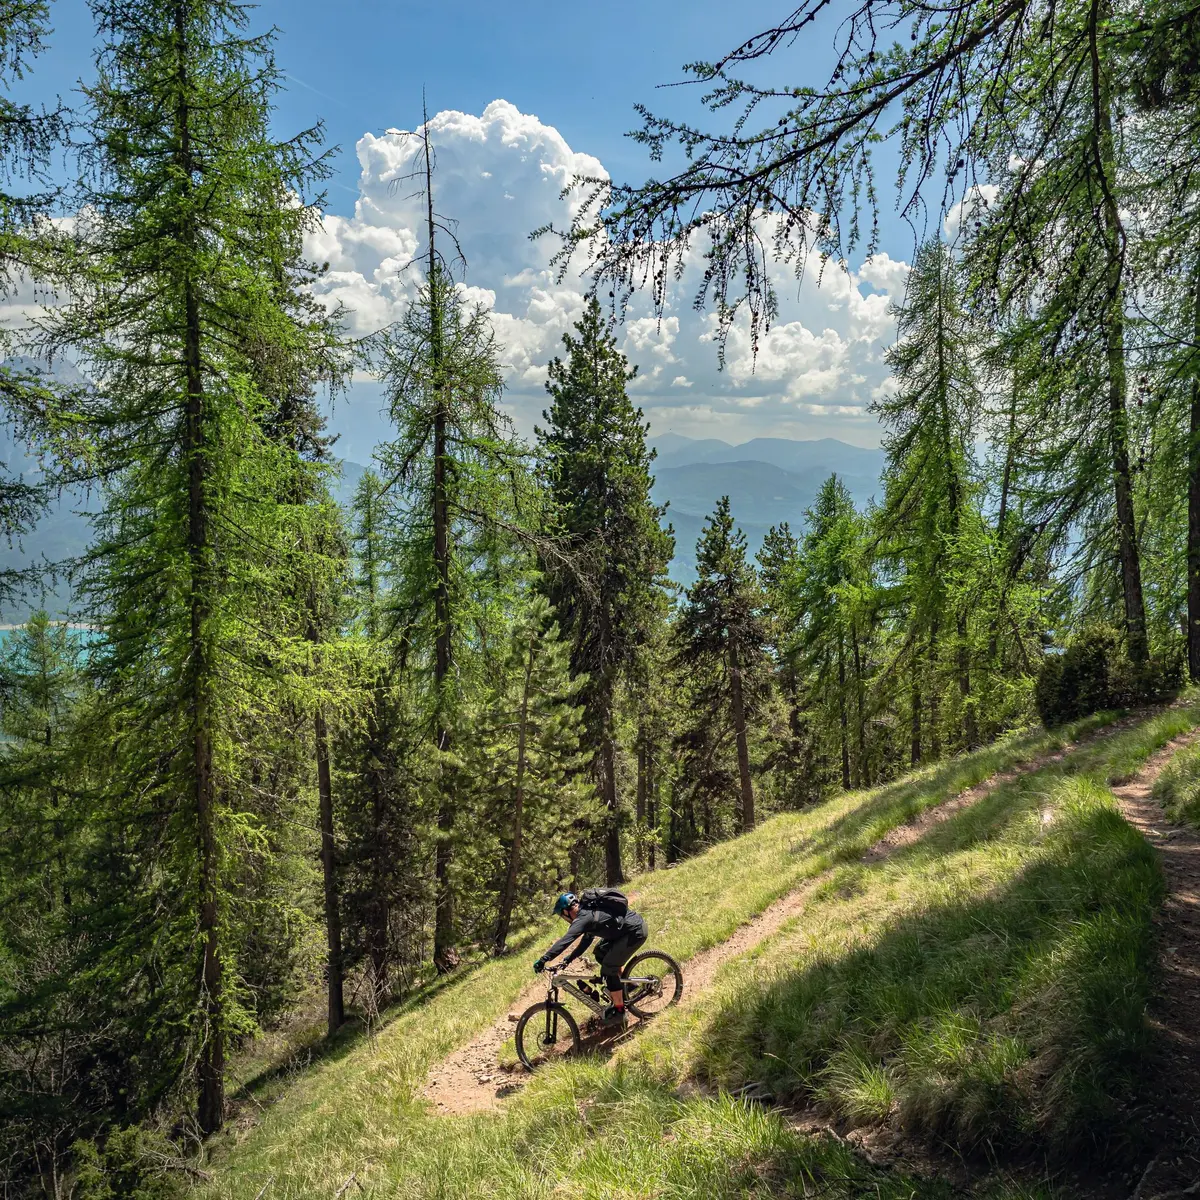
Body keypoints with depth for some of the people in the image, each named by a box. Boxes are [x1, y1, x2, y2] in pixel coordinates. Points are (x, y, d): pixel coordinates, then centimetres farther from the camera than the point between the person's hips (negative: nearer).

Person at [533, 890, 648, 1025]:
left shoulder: (583, 918, -16)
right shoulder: (588, 910, 13)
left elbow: (565, 941, -26)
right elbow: (587, 940, 21)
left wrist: (543, 960, -27)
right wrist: (567, 959, 15)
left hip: (636, 932, -10)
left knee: (608, 969, -4)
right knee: (601, 954, 19)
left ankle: (618, 1012, 7)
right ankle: (624, 986, 31)